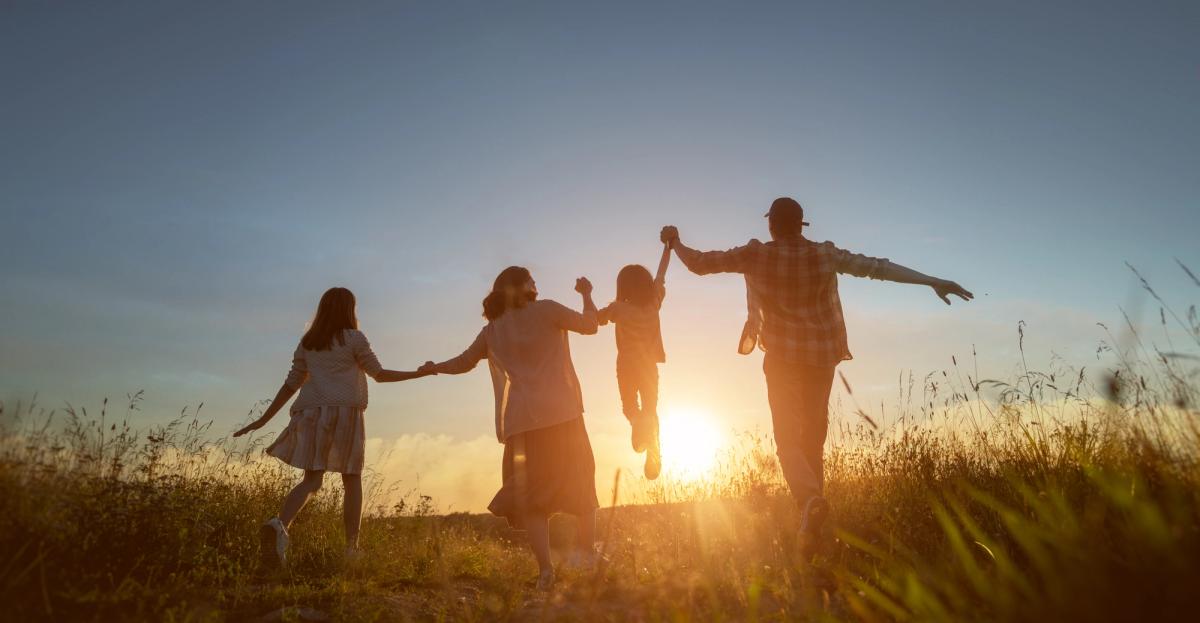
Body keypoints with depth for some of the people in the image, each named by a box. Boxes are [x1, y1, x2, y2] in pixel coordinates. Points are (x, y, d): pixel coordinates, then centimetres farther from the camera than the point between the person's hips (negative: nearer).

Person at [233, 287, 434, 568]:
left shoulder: (307, 343, 17)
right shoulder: (354, 338, 3)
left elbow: (291, 384, 15)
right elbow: (379, 374, 4)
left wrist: (264, 419, 20)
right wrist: (418, 374, 11)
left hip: (311, 413, 4)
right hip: (344, 411, -4)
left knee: (312, 479, 3)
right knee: (352, 480, 6)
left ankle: (279, 524, -24)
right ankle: (351, 548, 5)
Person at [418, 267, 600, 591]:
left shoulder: (492, 330, 14)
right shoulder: (545, 310, 1)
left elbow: (463, 362, 24)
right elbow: (589, 325, 6)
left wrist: (434, 368, 44)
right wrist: (587, 294, 23)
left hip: (522, 421, 3)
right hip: (562, 414, -2)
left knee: (531, 494, 4)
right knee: (580, 482, 12)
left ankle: (545, 568, -6)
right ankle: (587, 550, 6)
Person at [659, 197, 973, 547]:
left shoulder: (756, 256, -8)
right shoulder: (825, 255, -4)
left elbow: (700, 264, -2)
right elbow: (877, 267, -6)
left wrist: (674, 242, 17)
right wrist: (933, 281, -1)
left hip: (783, 357, -2)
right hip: (821, 356, 2)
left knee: (787, 435, 0)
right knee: (814, 434, 16)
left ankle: (809, 498, -26)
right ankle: (812, 498, 22)